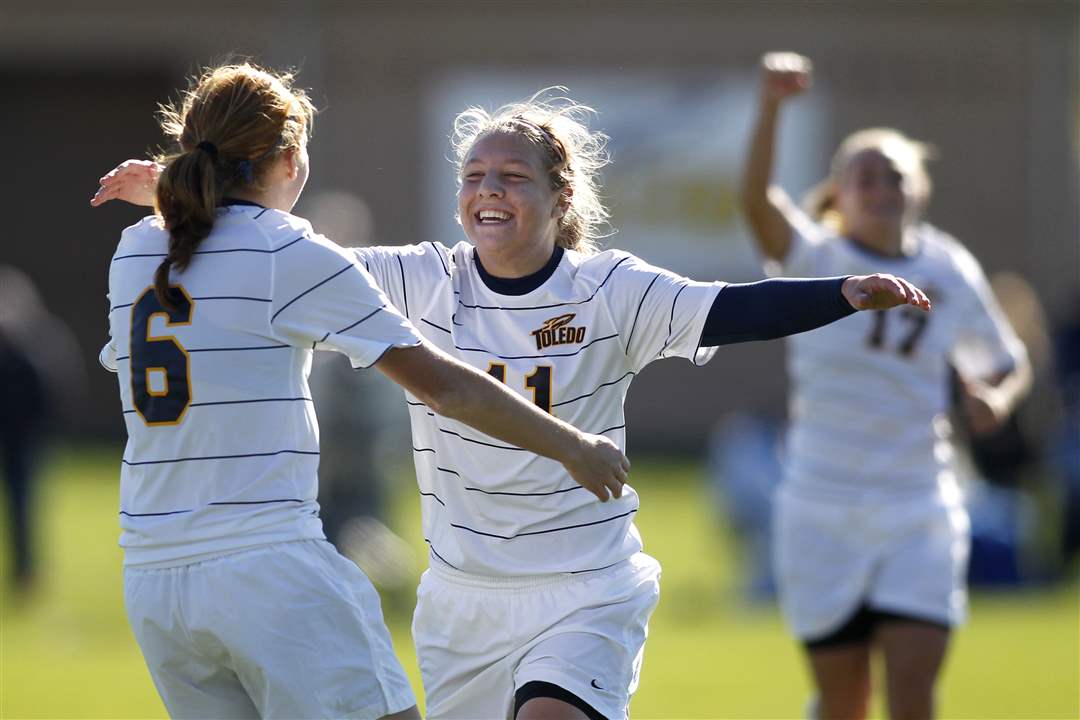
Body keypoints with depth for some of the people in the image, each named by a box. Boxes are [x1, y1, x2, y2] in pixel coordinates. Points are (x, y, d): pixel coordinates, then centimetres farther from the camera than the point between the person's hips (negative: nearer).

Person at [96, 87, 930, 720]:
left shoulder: (610, 293, -10)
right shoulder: (422, 283, -3)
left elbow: (735, 311, -19)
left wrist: (847, 293, -34)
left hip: (586, 592, -4)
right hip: (462, 598, 4)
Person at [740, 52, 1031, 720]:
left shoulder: (952, 273, 4)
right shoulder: (815, 261, -5)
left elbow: (1006, 363, 18)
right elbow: (757, 200, -25)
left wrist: (995, 396, -6)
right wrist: (772, 105, -41)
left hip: (921, 515, 1)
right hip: (823, 511, -1)